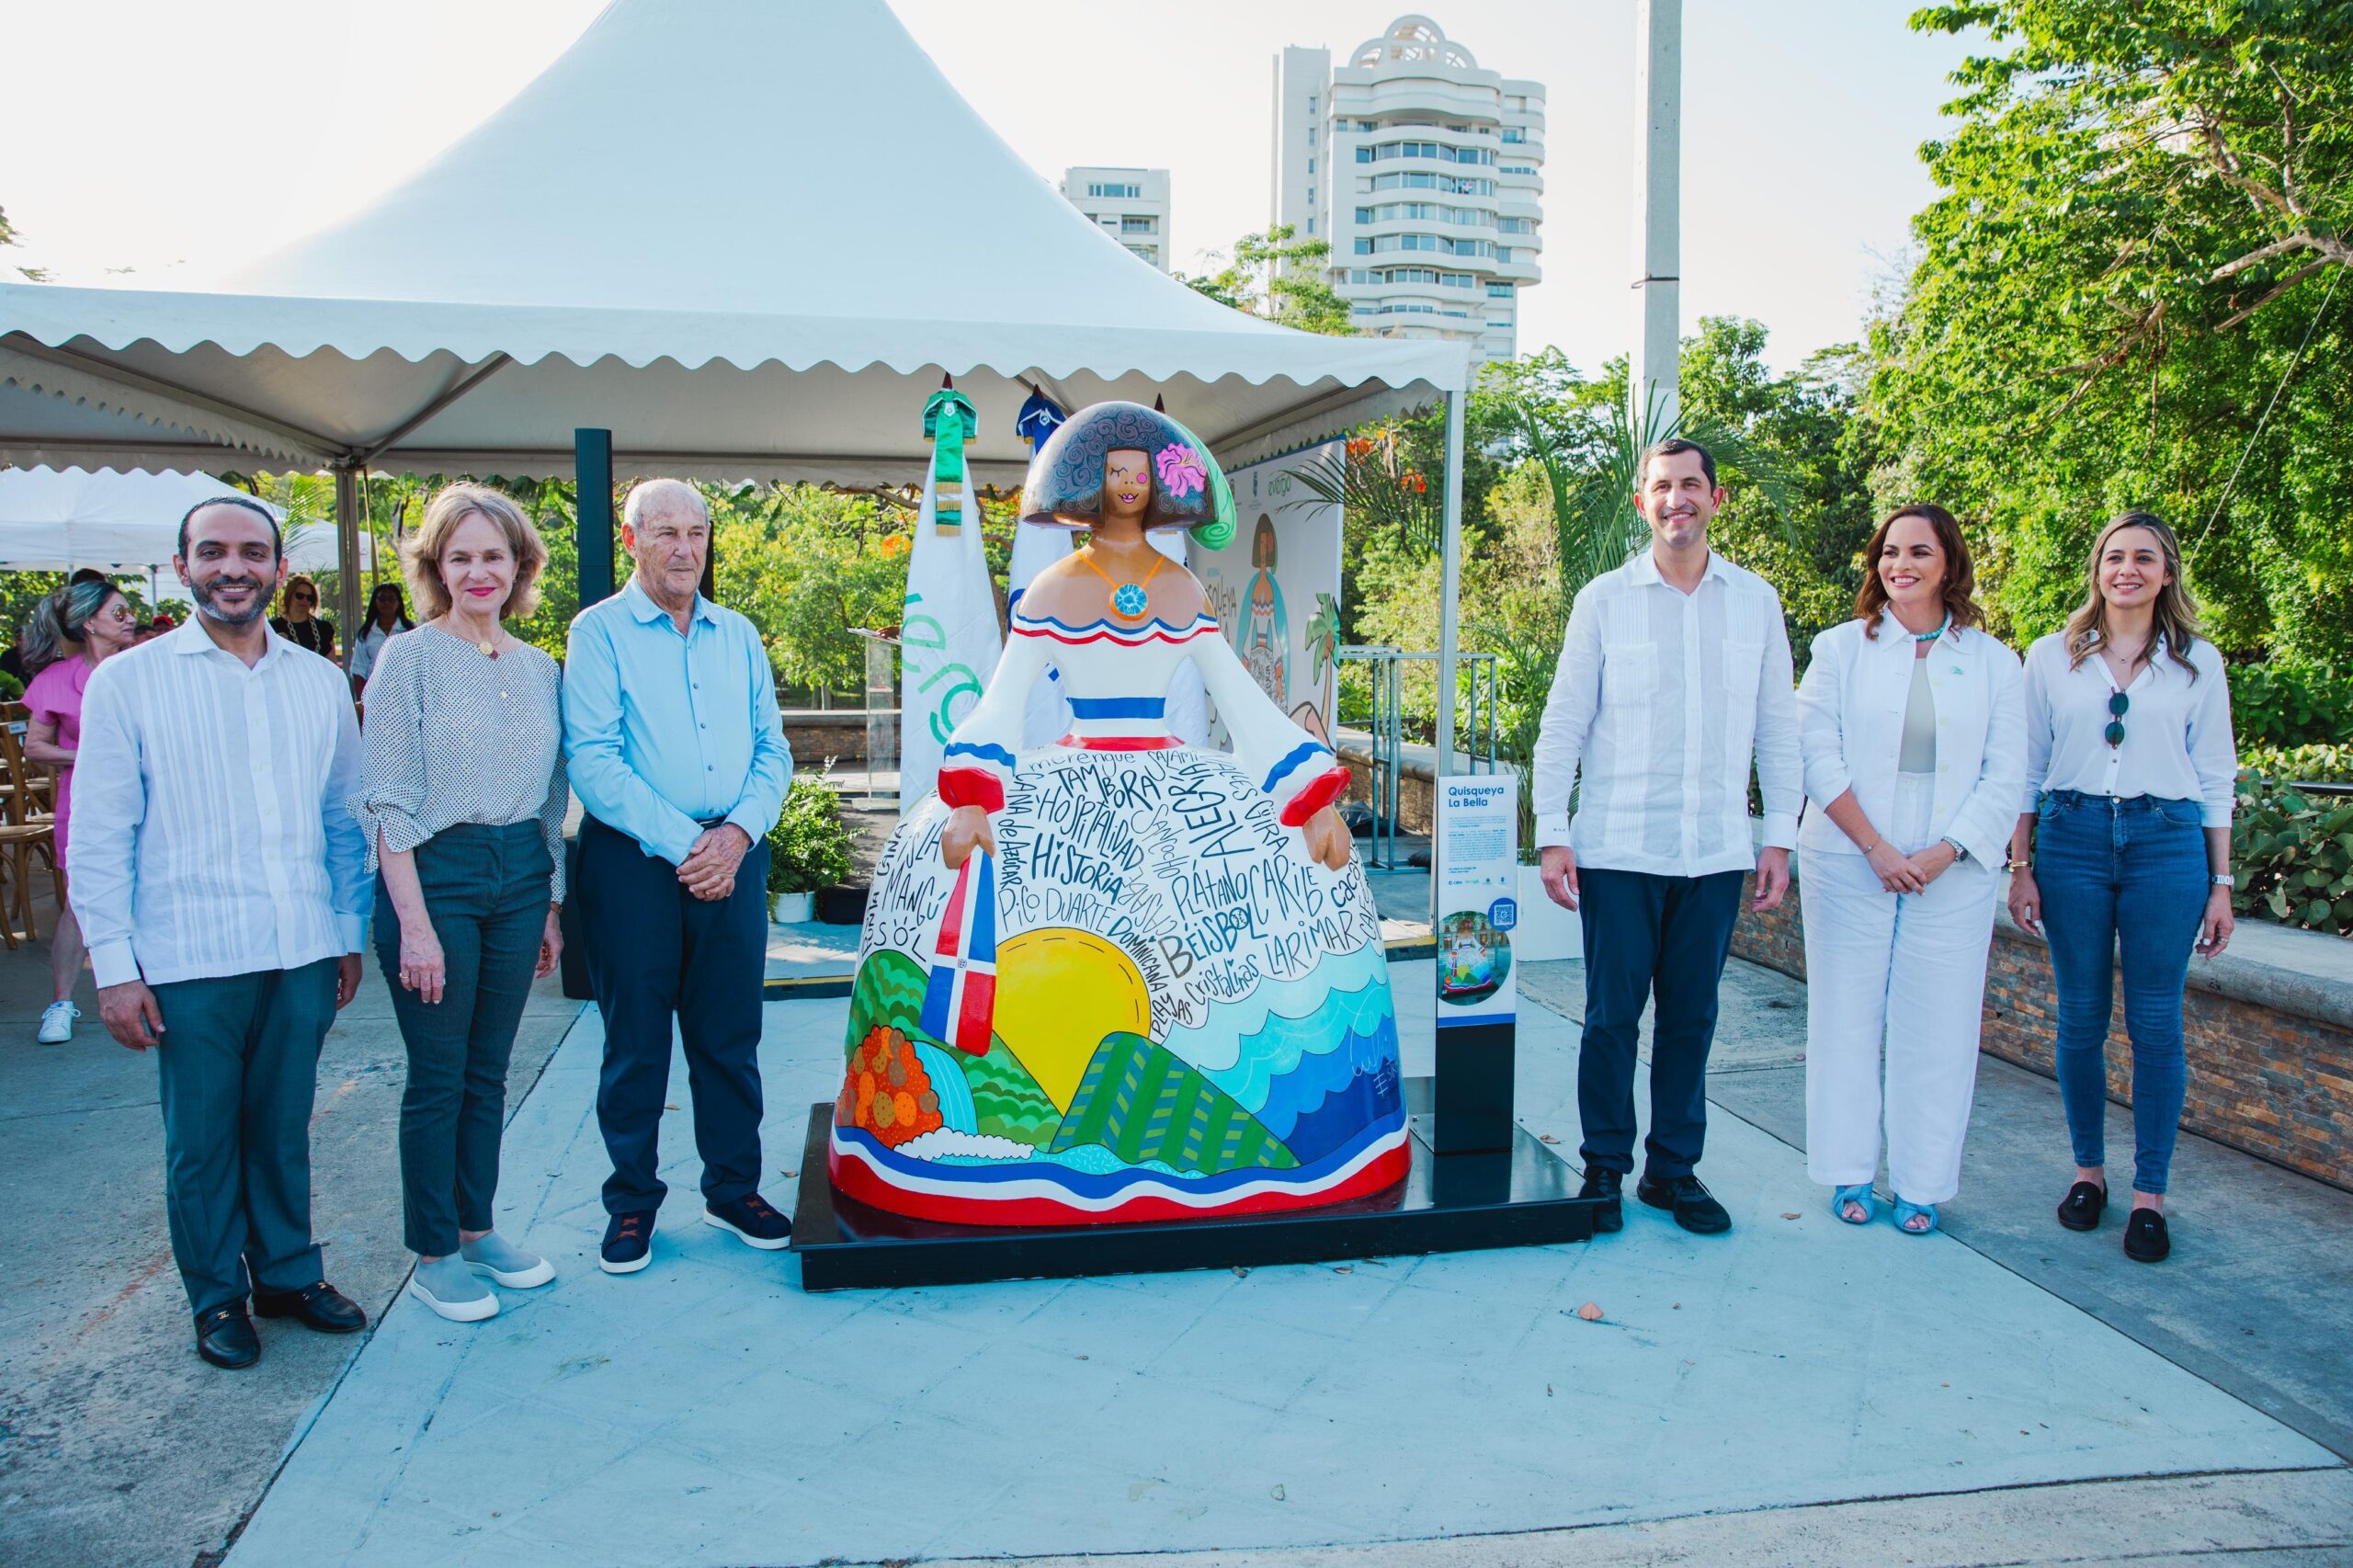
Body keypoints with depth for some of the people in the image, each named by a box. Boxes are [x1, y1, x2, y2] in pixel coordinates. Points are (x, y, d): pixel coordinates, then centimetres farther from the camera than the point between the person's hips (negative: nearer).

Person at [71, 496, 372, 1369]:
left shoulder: (319, 682, 7)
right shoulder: (126, 683, -1)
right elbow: (99, 837, -2)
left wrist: (349, 934, 11)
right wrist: (114, 966, -6)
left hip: (302, 955, 3)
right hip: (189, 961, -2)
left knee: (284, 1127, 14)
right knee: (201, 1140, 8)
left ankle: (287, 1274, 30)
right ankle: (217, 1297, 25)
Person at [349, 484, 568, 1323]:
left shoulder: (540, 668, 9)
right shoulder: (410, 656, -6)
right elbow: (388, 801, -10)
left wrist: (551, 905, 12)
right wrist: (414, 922, -15)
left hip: (519, 876, 5)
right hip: (434, 873, -5)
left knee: (488, 1070, 13)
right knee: (437, 1076, 3)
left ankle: (476, 1229, 27)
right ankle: (433, 1255, 17)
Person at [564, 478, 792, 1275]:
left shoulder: (738, 635, 13)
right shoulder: (599, 632, -1)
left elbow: (772, 750, 9)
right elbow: (593, 760, -11)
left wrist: (739, 832, -9)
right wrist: (681, 843, -16)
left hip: (733, 856, 4)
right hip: (634, 859, -3)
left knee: (730, 1035, 10)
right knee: (635, 1039, 6)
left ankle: (733, 1188, 25)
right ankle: (632, 1201, 21)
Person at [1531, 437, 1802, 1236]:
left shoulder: (1755, 601, 7)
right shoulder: (1604, 599, 2)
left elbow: (1777, 727, 10)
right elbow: (1563, 725, 2)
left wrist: (1780, 837, 6)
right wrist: (1552, 834, -3)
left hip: (1716, 854, 2)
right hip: (1618, 851, -2)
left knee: (1691, 1019, 9)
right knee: (1611, 1016, 2)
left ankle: (1673, 1168, 22)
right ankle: (1604, 1170, 16)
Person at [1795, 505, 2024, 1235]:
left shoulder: (1992, 661, 7)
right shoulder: (1840, 648, 4)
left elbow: (2005, 776, 2)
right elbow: (1819, 757, -3)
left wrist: (1943, 853, -10)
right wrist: (1877, 848, -10)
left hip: (1952, 874, 1)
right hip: (1849, 866, 0)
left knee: (1936, 1028, 2)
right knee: (1847, 1016, 4)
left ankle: (1921, 1184, 13)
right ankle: (1850, 1173, 16)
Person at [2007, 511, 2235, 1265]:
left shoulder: (2199, 662, 7)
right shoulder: (2052, 657, 7)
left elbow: (2216, 778, 8)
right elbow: (2025, 768, 8)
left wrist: (2221, 884, 5)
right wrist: (2020, 865, 3)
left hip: (2167, 843, 0)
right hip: (2071, 838, 0)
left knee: (2156, 1023, 1)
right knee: (2081, 1018, 6)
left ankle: (2150, 1194, 10)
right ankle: (2088, 1170, 21)